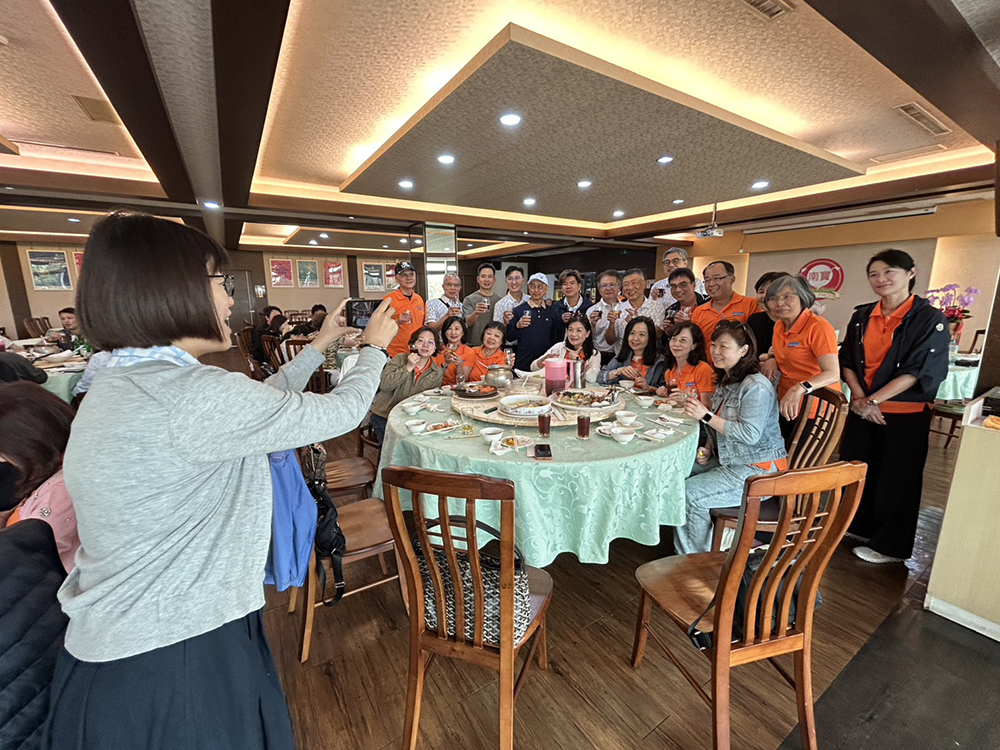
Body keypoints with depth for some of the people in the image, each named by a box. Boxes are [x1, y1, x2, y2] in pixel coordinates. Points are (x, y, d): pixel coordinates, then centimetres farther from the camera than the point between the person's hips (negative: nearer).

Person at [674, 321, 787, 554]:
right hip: (727, 461, 10)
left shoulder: (756, 386, -18)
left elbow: (749, 434, -26)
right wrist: (708, 449, 4)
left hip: (758, 471, -9)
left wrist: (706, 416, -26)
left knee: (689, 495, -20)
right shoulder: (725, 381, 11)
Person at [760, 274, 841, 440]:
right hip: (785, 407, 7)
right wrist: (771, 360, 1)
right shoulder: (779, 326, 4)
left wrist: (799, 389, -43)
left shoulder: (819, 327, -17)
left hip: (814, 411, -7)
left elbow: (833, 374, -27)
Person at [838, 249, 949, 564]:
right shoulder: (862, 316, 5)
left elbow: (919, 371, -14)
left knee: (895, 479, 7)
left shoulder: (930, 319, -7)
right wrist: (860, 398, -8)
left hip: (905, 415, -4)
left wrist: (873, 400, -18)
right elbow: (848, 362, 5)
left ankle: (889, 546, 24)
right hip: (862, 409, 4)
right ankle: (857, 528, 33)